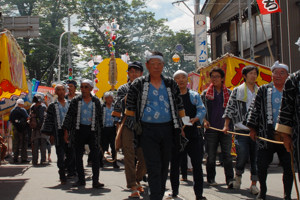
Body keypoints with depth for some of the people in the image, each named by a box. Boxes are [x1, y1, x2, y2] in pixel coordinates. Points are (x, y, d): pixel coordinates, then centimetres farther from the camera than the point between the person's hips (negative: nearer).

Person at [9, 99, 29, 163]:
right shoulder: (22, 110, -9)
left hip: (15, 128, 6)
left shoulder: (12, 111, 10)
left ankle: (15, 158, 10)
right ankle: (24, 159, -3)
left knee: (16, 144, 10)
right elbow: (27, 118, -13)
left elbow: (10, 120, 13)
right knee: (23, 144, -1)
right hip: (22, 129, -5)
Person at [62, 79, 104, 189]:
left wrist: (100, 130, 10)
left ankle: (95, 181, -6)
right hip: (79, 130, 1)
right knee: (78, 156, 5)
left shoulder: (96, 101, 7)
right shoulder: (75, 101, 6)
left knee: (96, 155, -9)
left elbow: (100, 117, 13)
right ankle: (81, 179, 15)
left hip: (92, 130, -1)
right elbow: (69, 116, 4)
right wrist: (66, 131, -2)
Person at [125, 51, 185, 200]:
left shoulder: (171, 84, 10)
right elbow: (130, 106, 6)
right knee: (153, 167, -10)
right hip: (147, 130, -3)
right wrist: (130, 127, 4)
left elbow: (179, 106, 13)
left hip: (167, 129, 3)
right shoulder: (139, 84, 2)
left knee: (164, 165, 11)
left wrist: (181, 127, 10)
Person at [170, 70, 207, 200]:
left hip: (193, 132, 0)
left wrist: (194, 119, -21)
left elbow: (202, 110, -1)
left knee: (197, 164, -1)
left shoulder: (194, 95, 10)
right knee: (174, 164, 6)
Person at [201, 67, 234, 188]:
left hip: (225, 128, 0)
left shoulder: (228, 93, 11)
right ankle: (211, 178, 18)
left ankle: (230, 179, -5)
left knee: (227, 155, -5)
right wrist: (204, 120, -7)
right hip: (211, 128, 0)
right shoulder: (206, 93, 9)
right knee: (211, 155, 5)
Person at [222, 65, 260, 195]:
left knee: (256, 157, 1)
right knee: (242, 156, -10)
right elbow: (230, 108, 5)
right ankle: (238, 176, 18)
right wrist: (226, 125, -1)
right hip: (241, 129, -3)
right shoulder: (237, 91, 5)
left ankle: (254, 184, 11)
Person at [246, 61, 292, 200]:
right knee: (262, 165, 3)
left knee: (289, 167, 1)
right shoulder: (264, 90, 7)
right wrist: (252, 129, 4)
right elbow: (255, 109, 8)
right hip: (266, 134, 0)